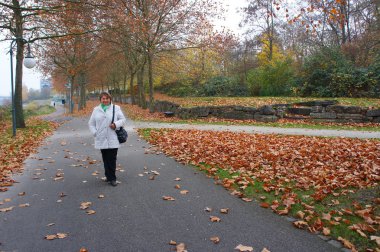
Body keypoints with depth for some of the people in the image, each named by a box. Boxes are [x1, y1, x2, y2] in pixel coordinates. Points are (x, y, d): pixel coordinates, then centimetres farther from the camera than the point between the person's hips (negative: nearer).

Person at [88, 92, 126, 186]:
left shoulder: (116, 108, 4)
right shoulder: (96, 110, 10)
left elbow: (123, 119, 5)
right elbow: (91, 123, 14)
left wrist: (116, 124, -13)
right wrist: (95, 133, 0)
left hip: (113, 139, -2)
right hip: (101, 140, 2)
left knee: (112, 159, -2)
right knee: (105, 159, 8)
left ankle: (112, 178, 7)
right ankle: (109, 176, 21)